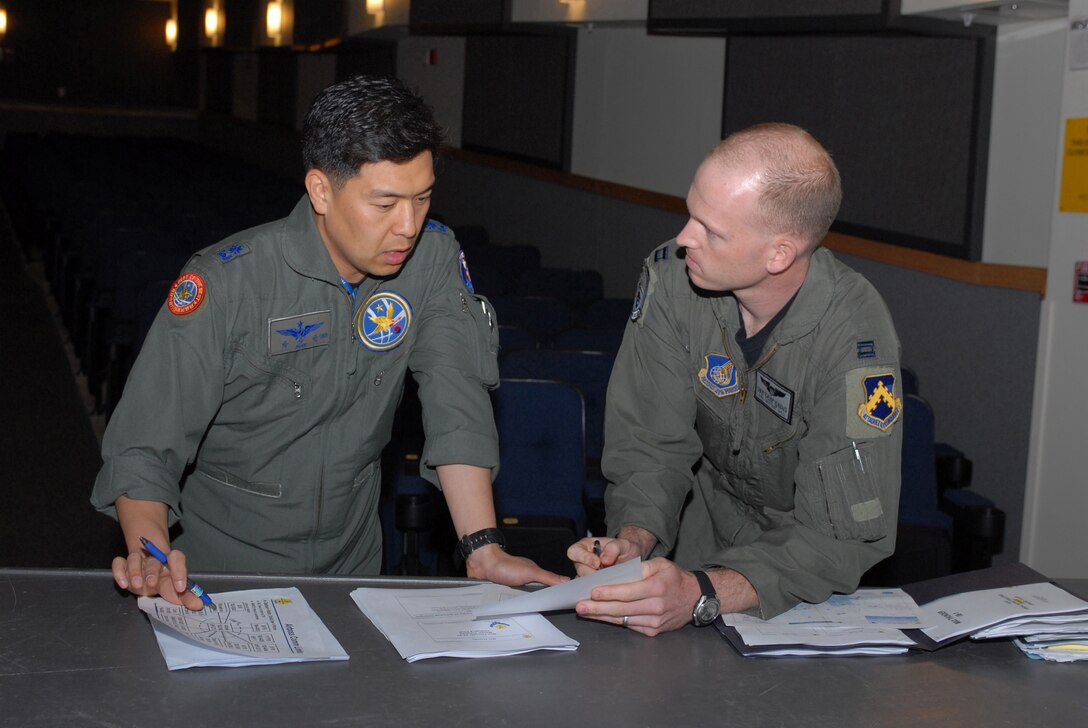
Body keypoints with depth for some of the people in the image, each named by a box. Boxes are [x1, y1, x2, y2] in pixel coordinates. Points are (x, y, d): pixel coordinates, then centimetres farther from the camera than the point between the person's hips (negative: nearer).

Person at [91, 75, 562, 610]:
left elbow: (456, 400, -11)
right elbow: (142, 447, -17)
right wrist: (149, 554, -35)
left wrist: (484, 549, -21)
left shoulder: (433, 258, -5)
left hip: (351, 564, 3)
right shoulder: (226, 284, -17)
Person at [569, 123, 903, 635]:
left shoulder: (855, 336, -28)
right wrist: (633, 540, -32)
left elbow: (845, 535, -29)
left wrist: (702, 595, -44)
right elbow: (650, 443, -11)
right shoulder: (670, 277, -18)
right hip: (708, 517, 2)